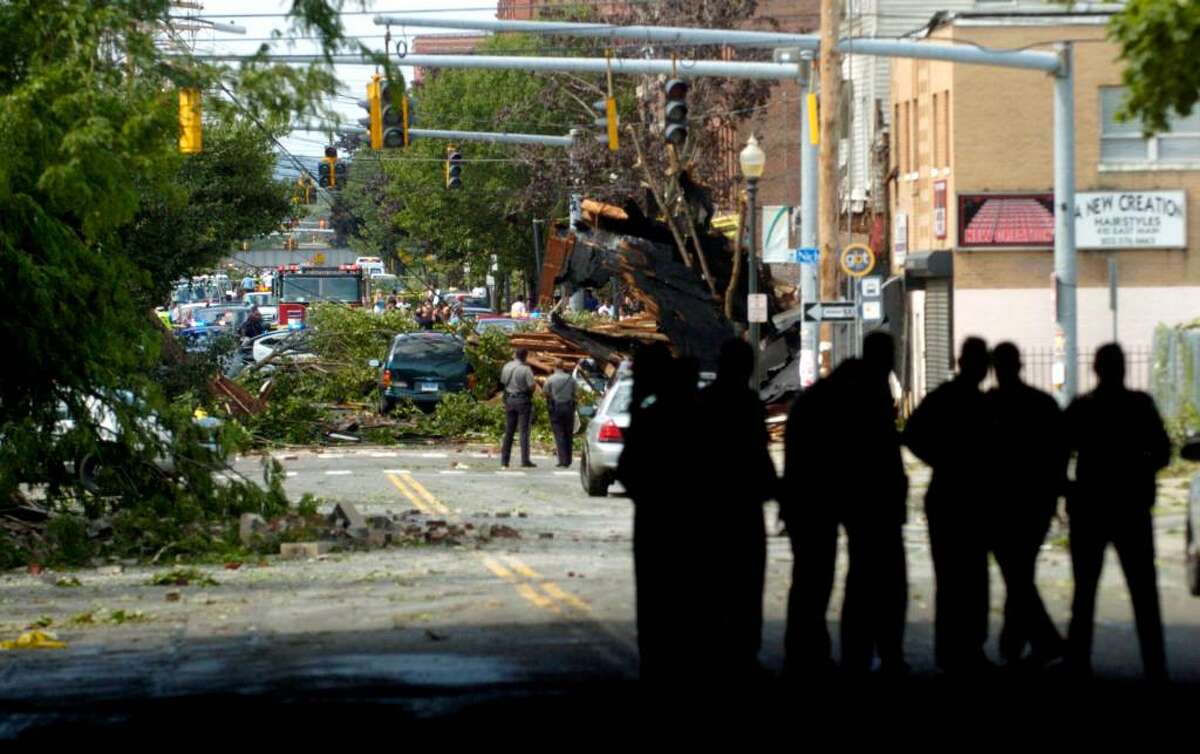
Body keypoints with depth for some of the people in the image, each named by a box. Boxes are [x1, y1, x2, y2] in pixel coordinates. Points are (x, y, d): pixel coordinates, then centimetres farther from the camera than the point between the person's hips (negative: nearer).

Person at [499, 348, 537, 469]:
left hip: (509, 400, 5)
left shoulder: (506, 367, 3)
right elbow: (532, 386, -16)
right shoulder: (525, 369, -14)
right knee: (524, 431, -3)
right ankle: (525, 460, -7)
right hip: (523, 400, -5)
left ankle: (504, 459, 10)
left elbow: (503, 381, 12)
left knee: (509, 431, 11)